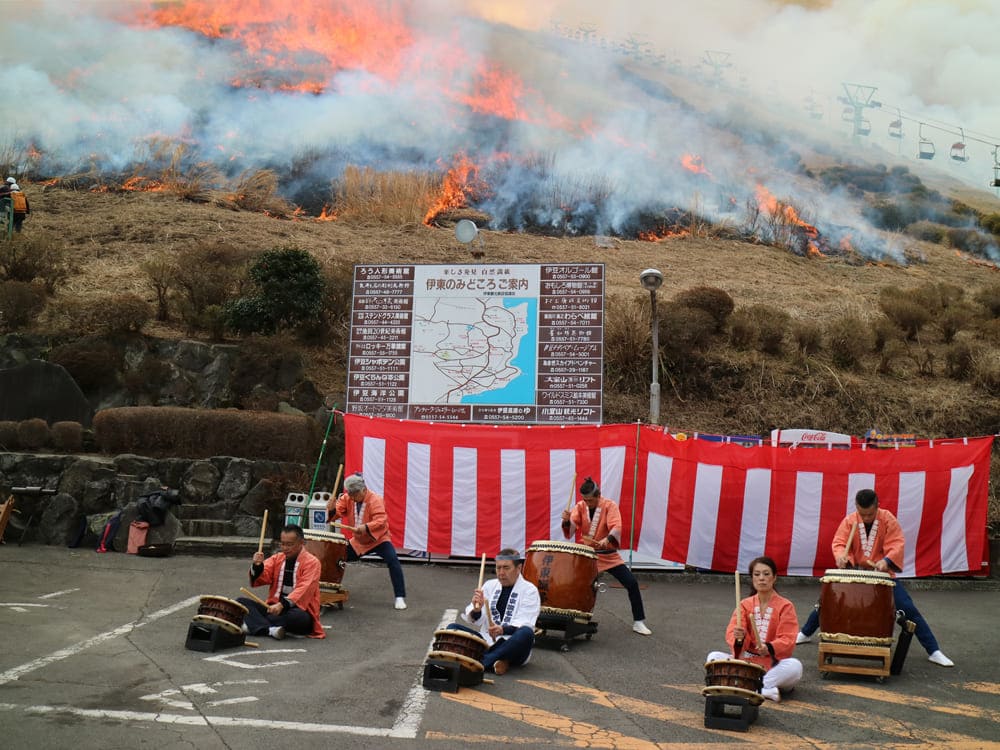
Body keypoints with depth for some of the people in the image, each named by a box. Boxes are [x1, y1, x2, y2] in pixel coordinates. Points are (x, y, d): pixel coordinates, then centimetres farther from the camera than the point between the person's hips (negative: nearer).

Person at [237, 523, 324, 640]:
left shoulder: (312, 562, -7)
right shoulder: (277, 558, 11)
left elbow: (303, 589, -21)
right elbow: (261, 579, -1)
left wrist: (282, 604, -35)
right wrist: (257, 566, -23)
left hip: (298, 611, -5)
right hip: (274, 608, 5)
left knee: (299, 617, -39)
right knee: (241, 601, -11)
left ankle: (254, 625, -25)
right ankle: (269, 629, -32)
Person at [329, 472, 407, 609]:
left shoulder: (375, 500, -22)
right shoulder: (347, 498, -5)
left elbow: (380, 521, -35)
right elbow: (337, 513, -11)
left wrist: (366, 527, -52)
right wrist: (332, 509, -34)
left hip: (379, 539, -5)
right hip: (358, 541, 5)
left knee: (393, 561, -25)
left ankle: (400, 597, -20)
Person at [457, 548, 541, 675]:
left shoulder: (529, 590, -1)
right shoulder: (489, 585, 11)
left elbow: (524, 625, -14)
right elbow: (475, 621, 4)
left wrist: (503, 630, -34)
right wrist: (476, 610, -20)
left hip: (512, 645, -4)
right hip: (486, 641, 4)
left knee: (526, 633, -36)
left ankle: (481, 662, -33)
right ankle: (493, 662, -30)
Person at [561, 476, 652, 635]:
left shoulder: (610, 506, -11)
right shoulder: (580, 507, -4)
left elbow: (616, 527, -26)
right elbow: (571, 529, -15)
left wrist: (607, 539, -46)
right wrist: (567, 520, -38)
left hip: (609, 555, -1)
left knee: (632, 583, -9)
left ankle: (638, 622, 4)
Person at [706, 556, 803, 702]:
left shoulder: (785, 606, 0)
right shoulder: (745, 605, 7)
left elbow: (788, 640, -10)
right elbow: (731, 632, -7)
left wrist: (769, 648, -31)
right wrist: (739, 638, -32)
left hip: (774, 663, -2)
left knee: (795, 666, -34)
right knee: (713, 657, -21)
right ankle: (766, 689, -31)